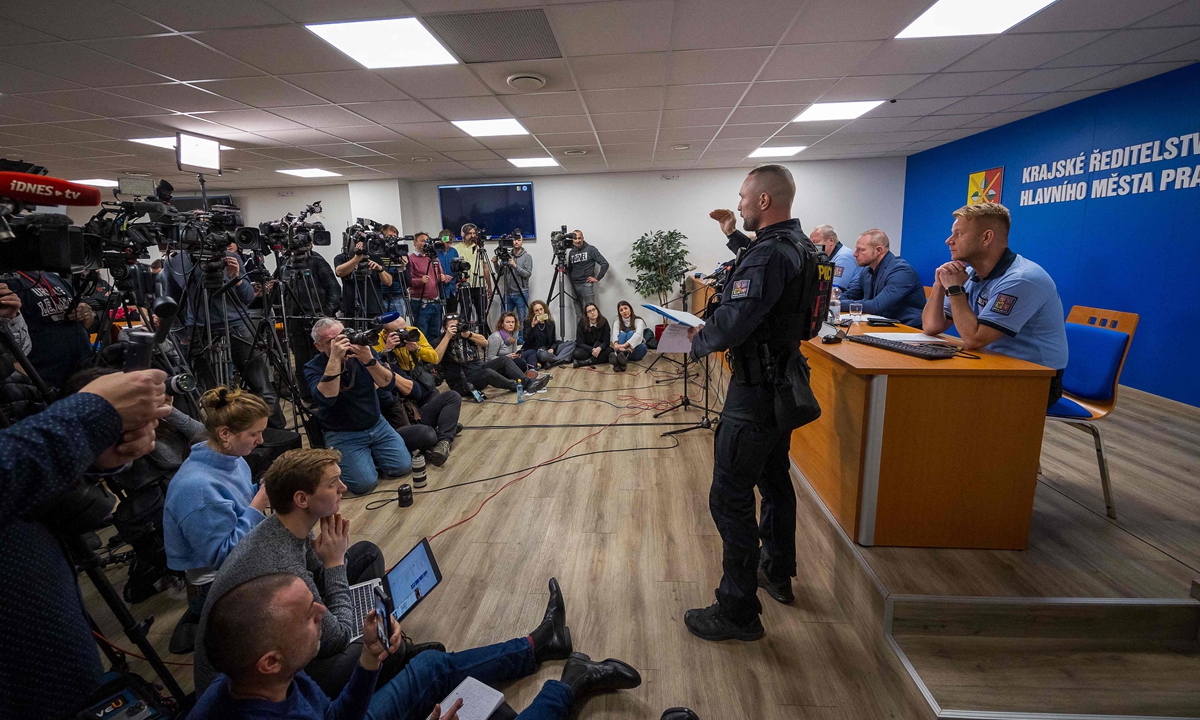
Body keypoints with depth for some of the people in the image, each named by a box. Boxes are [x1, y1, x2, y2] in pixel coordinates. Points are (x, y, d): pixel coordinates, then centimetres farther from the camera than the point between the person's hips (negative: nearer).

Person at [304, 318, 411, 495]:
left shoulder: (363, 352, -4)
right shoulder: (313, 367, -12)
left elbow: (389, 383, -15)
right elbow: (325, 400, -32)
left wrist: (369, 360, -32)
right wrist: (335, 359, -37)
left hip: (376, 425, 4)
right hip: (342, 434, -3)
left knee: (402, 467, -10)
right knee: (364, 483, -19)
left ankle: (371, 454, 18)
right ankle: (338, 463, 12)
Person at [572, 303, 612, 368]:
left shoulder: (604, 322, -10)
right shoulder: (582, 323, -12)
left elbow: (606, 341, -12)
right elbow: (580, 343, -14)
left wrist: (599, 348, -36)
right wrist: (592, 350, -32)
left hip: (599, 349, 1)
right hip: (586, 349, -1)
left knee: (610, 350, -30)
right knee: (577, 353, -33)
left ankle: (586, 362, -32)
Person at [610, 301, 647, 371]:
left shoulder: (638, 321, -4)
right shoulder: (618, 322, 5)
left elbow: (638, 334, -25)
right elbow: (615, 335, -16)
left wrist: (625, 345, -44)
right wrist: (616, 345, -41)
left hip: (637, 351, -1)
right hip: (622, 350, 2)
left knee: (631, 333, -27)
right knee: (622, 334, -26)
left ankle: (625, 359, -59)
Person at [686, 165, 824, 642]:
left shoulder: (768, 255, -23)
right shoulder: (797, 245, 9)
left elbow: (732, 323, -30)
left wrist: (699, 342, -10)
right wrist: (735, 237, 31)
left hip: (756, 392, -11)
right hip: (782, 384, 11)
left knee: (730, 498, -3)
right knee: (774, 480, 22)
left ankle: (739, 612, 9)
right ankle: (777, 574, 41)